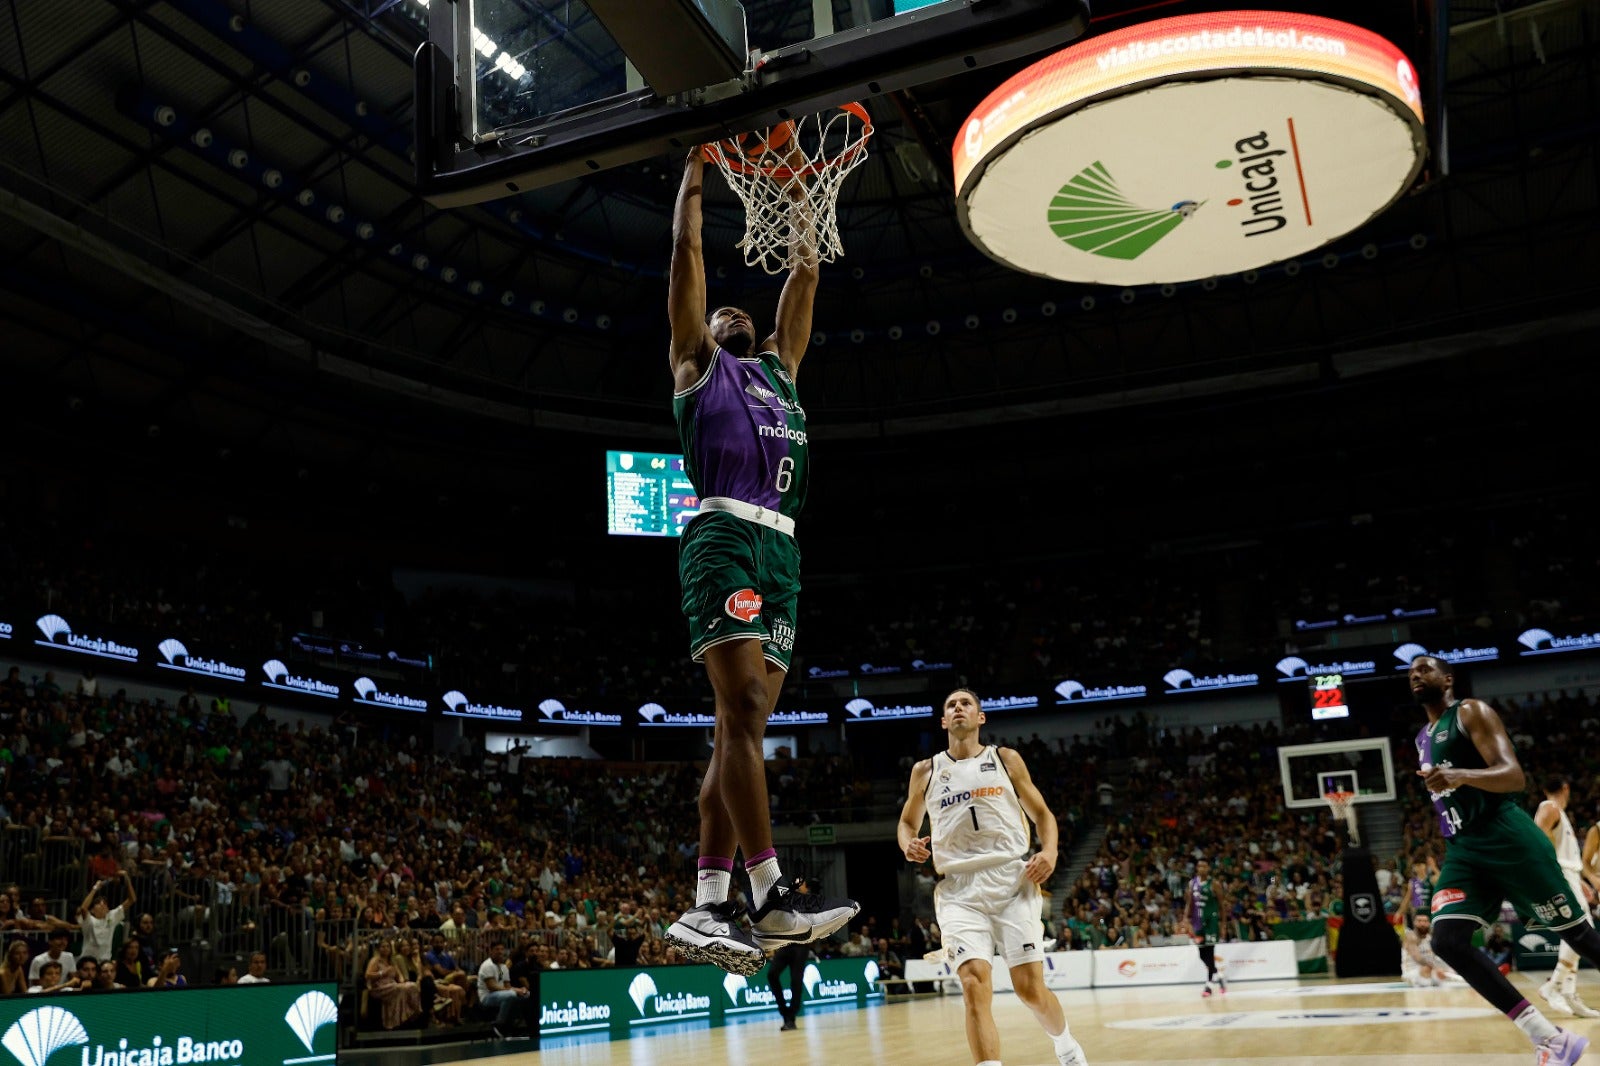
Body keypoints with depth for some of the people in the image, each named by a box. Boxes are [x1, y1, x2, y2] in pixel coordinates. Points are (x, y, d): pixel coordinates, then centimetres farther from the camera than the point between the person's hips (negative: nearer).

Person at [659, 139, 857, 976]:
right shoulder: (696, 362, 18)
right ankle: (772, 896, -22)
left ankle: (706, 909, 1)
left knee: (740, 731, 0)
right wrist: (696, 166, 25)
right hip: (724, 536, -6)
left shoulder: (779, 368, 32)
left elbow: (806, 273, 35)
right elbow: (686, 250, 16)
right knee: (743, 710, -17)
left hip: (781, 550, 6)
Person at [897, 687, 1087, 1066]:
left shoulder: (1006, 759, 10)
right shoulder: (926, 771, 12)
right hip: (959, 888, 1)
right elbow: (908, 822, 23)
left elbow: (1041, 813, 13)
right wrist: (908, 845, -1)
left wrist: (1049, 851, -8)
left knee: (1030, 988, 0)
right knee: (975, 985, -19)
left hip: (1011, 878, -1)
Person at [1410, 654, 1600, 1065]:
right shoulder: (1423, 738, 18)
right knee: (1447, 941, -13)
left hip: (1506, 835, -7)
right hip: (1462, 848, 7)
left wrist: (1460, 775, -36)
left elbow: (1515, 776, -19)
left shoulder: (1471, 712, -6)